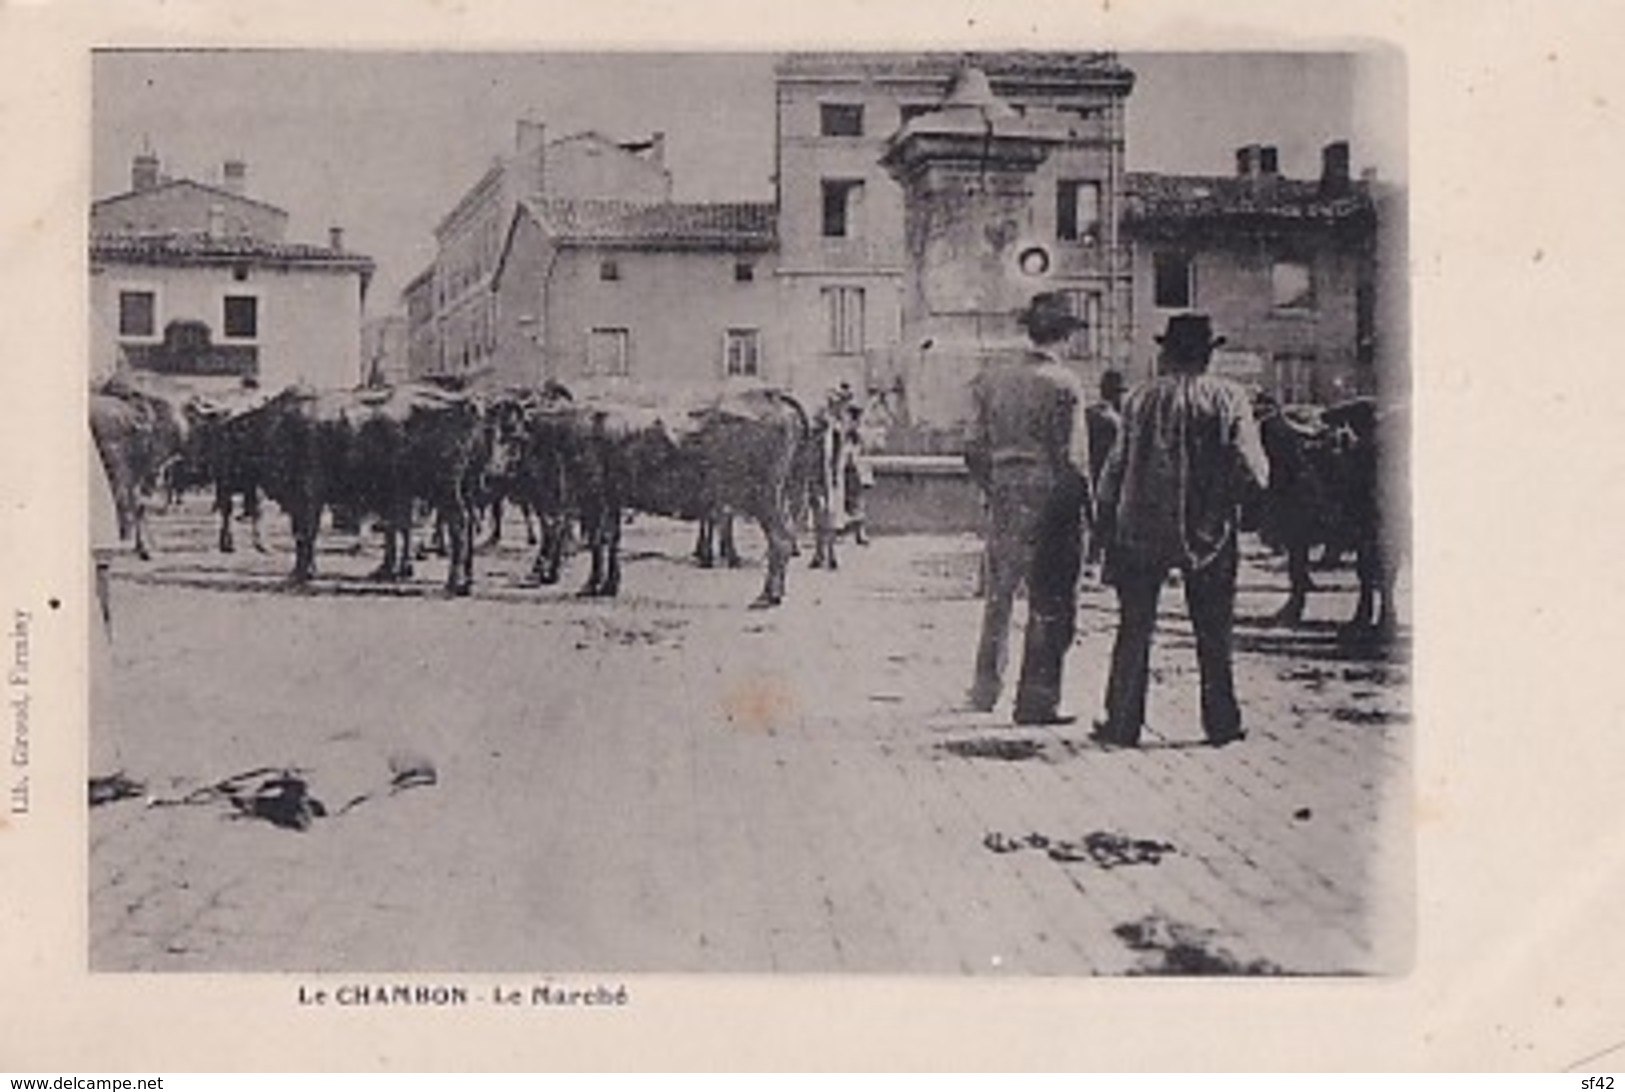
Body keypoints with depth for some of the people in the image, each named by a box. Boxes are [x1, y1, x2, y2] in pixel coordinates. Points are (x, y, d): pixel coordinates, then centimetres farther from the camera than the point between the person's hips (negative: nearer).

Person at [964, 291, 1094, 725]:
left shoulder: (992, 376, 4)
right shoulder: (1063, 385, -11)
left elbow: (974, 448, 5)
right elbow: (1073, 460, -13)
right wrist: (1087, 509, -3)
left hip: (1005, 491, 5)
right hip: (1051, 497, -5)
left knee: (998, 593, 17)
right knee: (1051, 604, 4)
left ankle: (986, 689, 23)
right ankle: (1037, 700, 6)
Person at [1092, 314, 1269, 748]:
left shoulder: (1142, 398, -2)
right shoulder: (1229, 398, -5)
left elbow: (1117, 467, -1)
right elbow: (1253, 472, -11)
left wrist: (1107, 517, 9)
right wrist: (1227, 501, 9)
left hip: (1142, 527, 0)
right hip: (1207, 532, 0)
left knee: (1134, 630, 8)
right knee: (1214, 632, 11)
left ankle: (1123, 723, 9)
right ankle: (1221, 722, 15)